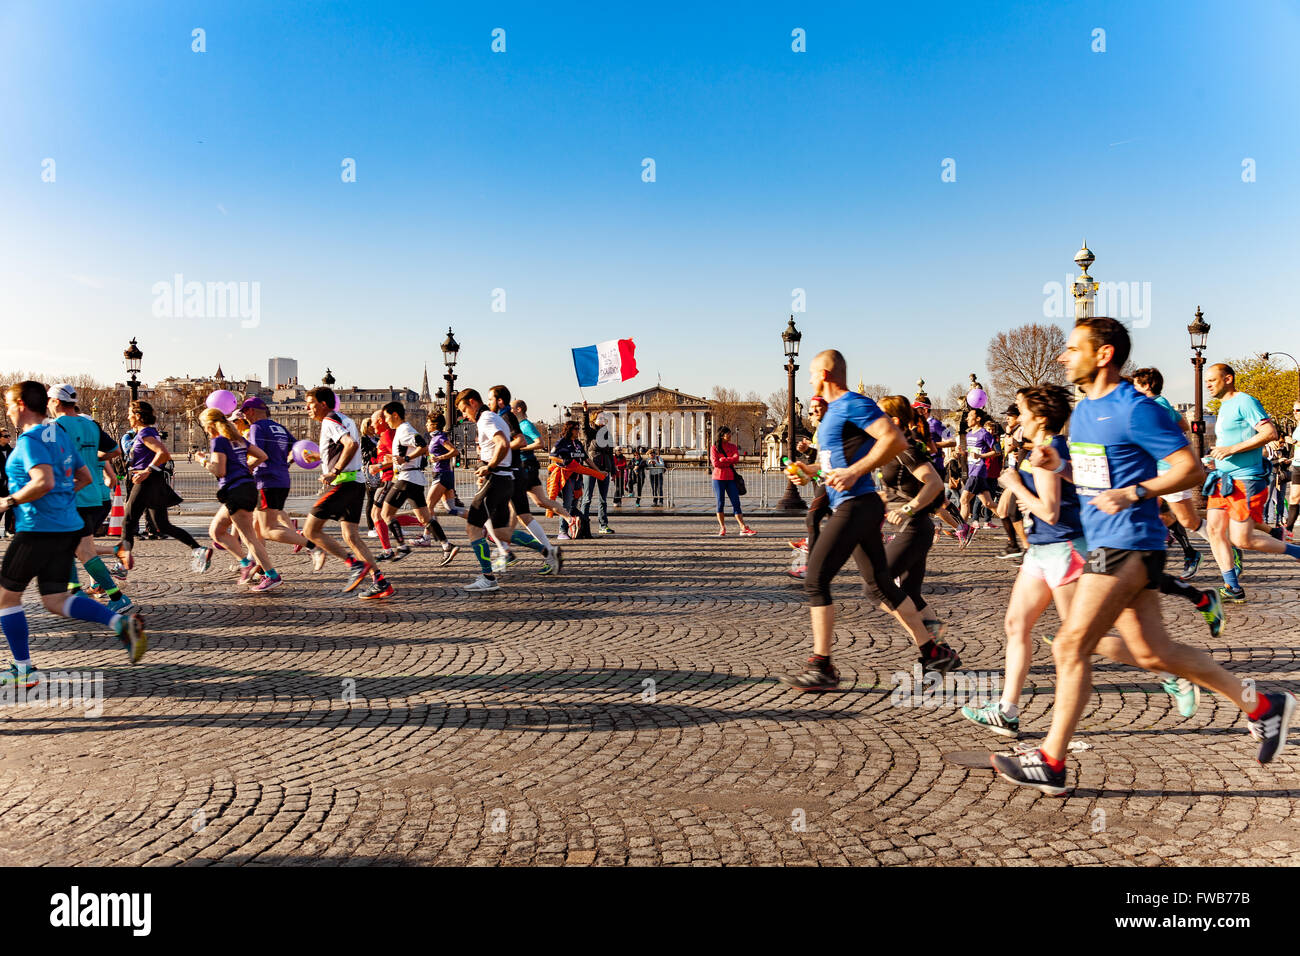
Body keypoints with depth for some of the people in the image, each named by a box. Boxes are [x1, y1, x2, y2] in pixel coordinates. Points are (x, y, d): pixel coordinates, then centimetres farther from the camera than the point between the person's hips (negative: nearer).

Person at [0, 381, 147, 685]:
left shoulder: (30, 439, -12)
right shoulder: (59, 434, 15)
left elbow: (43, 481, -27)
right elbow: (85, 477, 21)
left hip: (38, 529, -8)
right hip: (69, 527, 8)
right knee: (55, 600, 9)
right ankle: (123, 623, -11)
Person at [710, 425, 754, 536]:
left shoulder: (733, 447, 13)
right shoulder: (714, 447, 2)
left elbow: (736, 458, -5)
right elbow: (715, 463, -10)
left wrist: (723, 460, -13)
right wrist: (730, 462, -6)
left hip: (730, 478, 3)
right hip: (718, 478, -3)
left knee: (736, 502, -2)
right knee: (720, 503, 1)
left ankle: (743, 528, -7)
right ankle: (722, 528, 10)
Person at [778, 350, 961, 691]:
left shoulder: (853, 404, -11)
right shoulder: (835, 410, 19)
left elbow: (895, 440, -22)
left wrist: (855, 471, -24)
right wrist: (810, 473, 18)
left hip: (856, 506, -10)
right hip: (848, 507, 10)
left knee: (815, 580, -9)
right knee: (882, 586, 13)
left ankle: (821, 667, -3)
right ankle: (933, 652, 21)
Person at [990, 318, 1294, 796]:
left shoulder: (1135, 409, -13)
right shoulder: (1083, 410, 14)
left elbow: (1192, 468, -13)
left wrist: (1133, 494, -23)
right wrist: (1058, 465, 6)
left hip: (1127, 544, -9)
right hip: (1106, 543, 9)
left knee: (1071, 646, -8)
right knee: (1153, 652, 14)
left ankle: (1050, 763, 1)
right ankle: (1261, 706, 29)